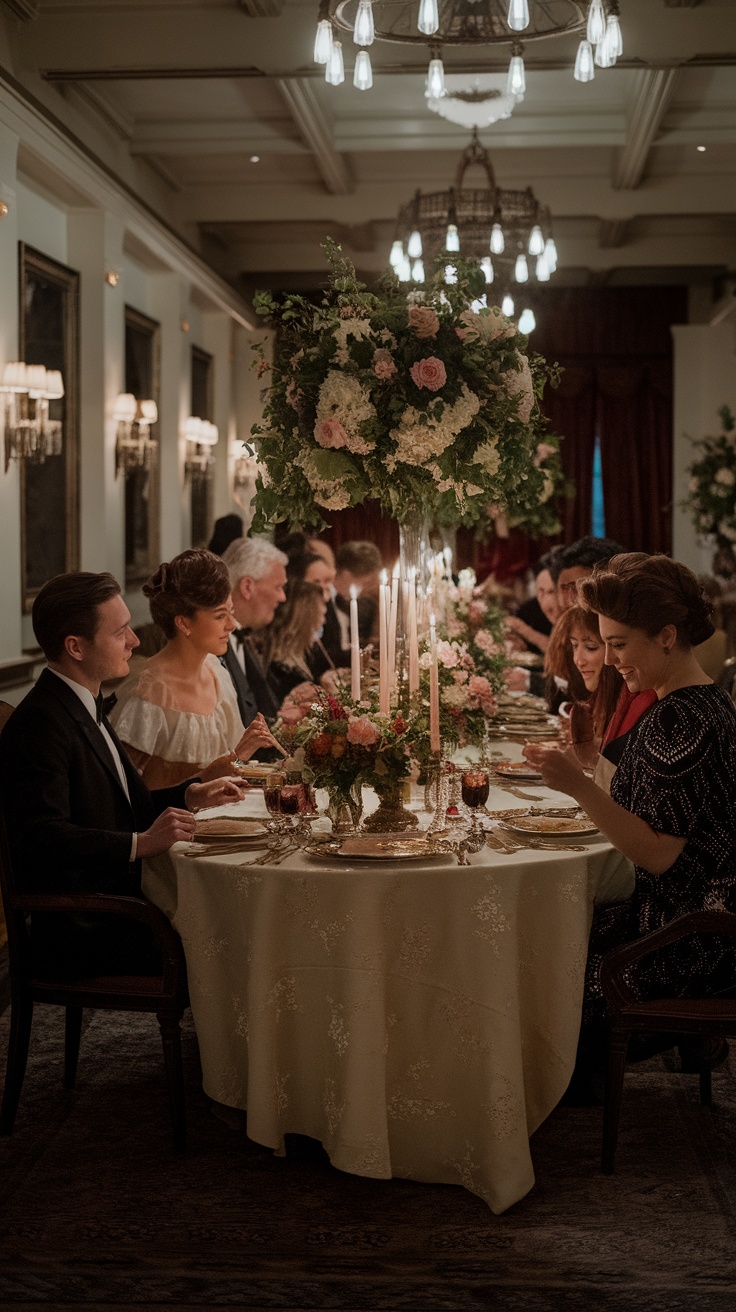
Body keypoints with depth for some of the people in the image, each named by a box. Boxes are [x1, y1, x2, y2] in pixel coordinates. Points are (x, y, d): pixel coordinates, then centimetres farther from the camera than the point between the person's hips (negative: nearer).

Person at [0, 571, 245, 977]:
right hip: (83, 931, -9)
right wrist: (141, 844, -32)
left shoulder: (86, 707, 16)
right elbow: (42, 836, -27)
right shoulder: (40, 723, -16)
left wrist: (190, 796, 9)